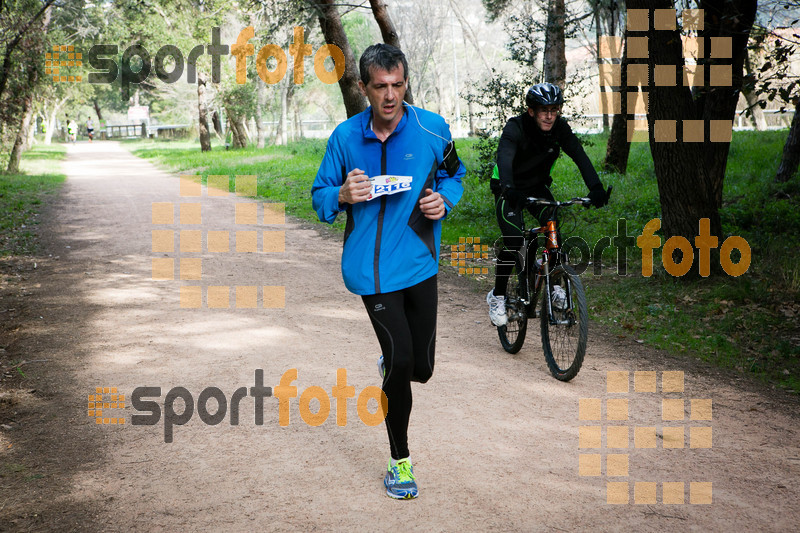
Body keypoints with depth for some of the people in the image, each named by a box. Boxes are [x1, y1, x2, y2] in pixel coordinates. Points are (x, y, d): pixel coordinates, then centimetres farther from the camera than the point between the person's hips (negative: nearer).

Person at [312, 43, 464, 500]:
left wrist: (444, 199, -9)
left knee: (421, 368, 6)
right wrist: (344, 195, -18)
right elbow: (321, 197, 5)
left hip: (419, 261, 2)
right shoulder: (346, 136, -4)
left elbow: (454, 175, 13)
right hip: (372, 266, -2)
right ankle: (400, 459, 12)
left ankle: (391, 364, 46)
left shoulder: (432, 129, -3)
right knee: (401, 361, -9)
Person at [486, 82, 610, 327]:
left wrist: (596, 187, -43)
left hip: (537, 187, 4)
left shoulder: (560, 128, -14)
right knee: (513, 242, -20)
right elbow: (504, 157, -43)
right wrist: (509, 188, -63)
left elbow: (579, 156, -25)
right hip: (509, 189, -4)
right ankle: (497, 296, -1)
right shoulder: (515, 128, -26)